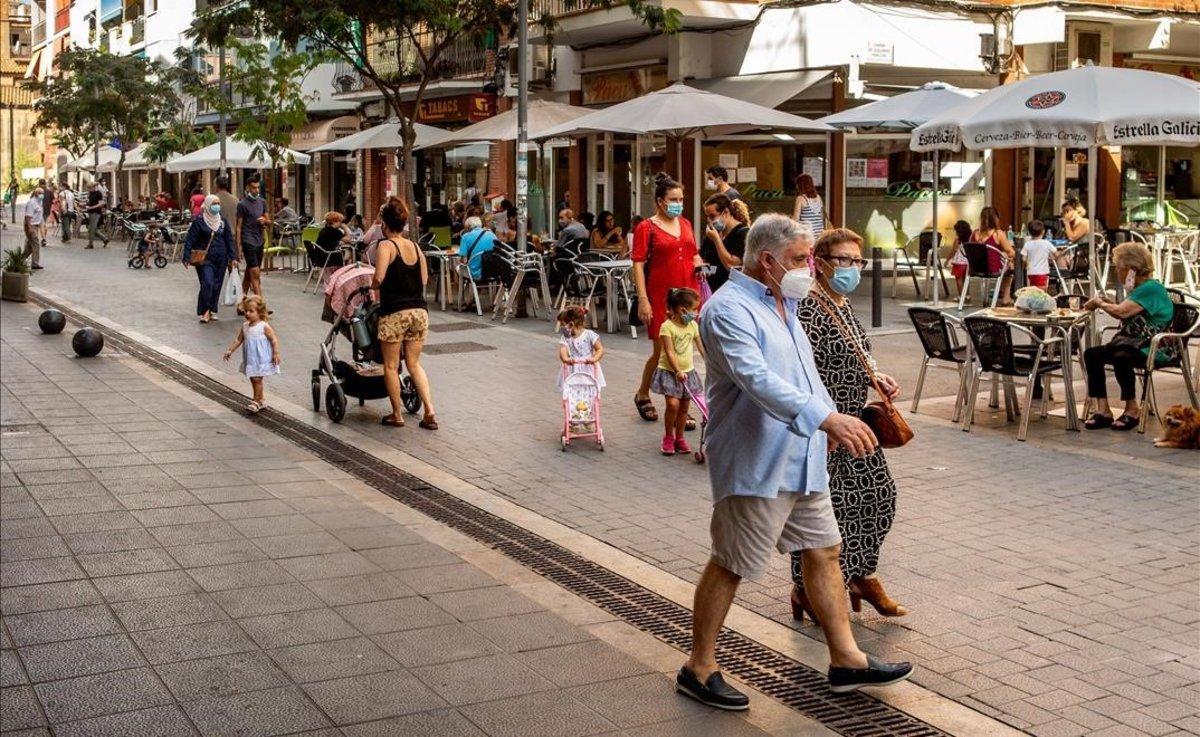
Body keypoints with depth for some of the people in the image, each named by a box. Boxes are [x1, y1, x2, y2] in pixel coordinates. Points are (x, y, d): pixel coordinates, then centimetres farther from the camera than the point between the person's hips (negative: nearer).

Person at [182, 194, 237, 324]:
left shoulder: (223, 221, 9)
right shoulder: (199, 221, -5)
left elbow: (229, 240, 13)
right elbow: (189, 240, -5)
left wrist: (233, 257, 7)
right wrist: (187, 257, -11)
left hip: (220, 260, 4)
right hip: (205, 259, -4)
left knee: (216, 286, 6)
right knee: (207, 284, -16)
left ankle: (212, 310, 18)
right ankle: (205, 311, -7)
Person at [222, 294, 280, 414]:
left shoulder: (264, 327, -14)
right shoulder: (245, 326, 4)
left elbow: (274, 340, -12)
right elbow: (238, 340, 13)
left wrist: (276, 354, -16)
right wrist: (229, 351, 9)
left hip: (261, 359, -7)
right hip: (250, 359, 7)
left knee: (257, 379, -7)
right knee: (253, 379, 13)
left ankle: (256, 401, 3)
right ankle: (261, 399, 27)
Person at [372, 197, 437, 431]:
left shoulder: (386, 246, -9)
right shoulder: (415, 247, 8)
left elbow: (379, 278, -20)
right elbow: (424, 279, 9)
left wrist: (372, 286, 0)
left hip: (394, 313, -6)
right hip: (419, 311, 6)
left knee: (391, 366, 10)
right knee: (414, 364, 15)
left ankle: (397, 415, 17)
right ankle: (430, 413, 6)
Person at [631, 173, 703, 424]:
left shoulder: (685, 224, 13)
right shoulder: (647, 227, -4)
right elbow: (638, 264, -8)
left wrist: (699, 263, 3)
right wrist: (643, 300, -15)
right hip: (661, 297, -5)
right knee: (661, 351, 1)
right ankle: (642, 395, 25)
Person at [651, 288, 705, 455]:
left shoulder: (693, 325, 3)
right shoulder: (667, 327, -14)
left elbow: (701, 347, 9)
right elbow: (669, 353, -17)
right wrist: (678, 372, -22)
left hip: (688, 371, 5)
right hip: (669, 372, -5)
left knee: (684, 406, 7)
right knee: (673, 404, -15)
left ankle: (679, 437, 21)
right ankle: (668, 437, 2)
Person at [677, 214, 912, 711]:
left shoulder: (782, 303, 13)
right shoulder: (729, 310, -19)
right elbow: (758, 380, -34)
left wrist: (832, 420, 28)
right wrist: (827, 417, -43)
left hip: (802, 460, 10)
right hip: (755, 463, -9)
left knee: (824, 550, 13)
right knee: (730, 566, 1)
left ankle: (846, 659, 24)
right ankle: (699, 669, 14)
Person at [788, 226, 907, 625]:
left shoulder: (844, 304, 12)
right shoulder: (809, 308, -18)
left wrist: (877, 379, 9)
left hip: (851, 421, 10)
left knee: (877, 491, 14)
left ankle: (862, 576, 31)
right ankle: (806, 590, 17)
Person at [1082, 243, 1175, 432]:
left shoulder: (1152, 288, -16)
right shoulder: (1138, 287, 15)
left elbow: (1122, 311, -24)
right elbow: (1125, 314, 22)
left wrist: (1099, 303, -8)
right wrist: (1106, 302, 8)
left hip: (1156, 347, -10)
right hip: (1133, 342, 10)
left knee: (1121, 358, -36)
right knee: (1091, 354, -9)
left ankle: (1132, 409, -14)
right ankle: (1103, 410, -14)